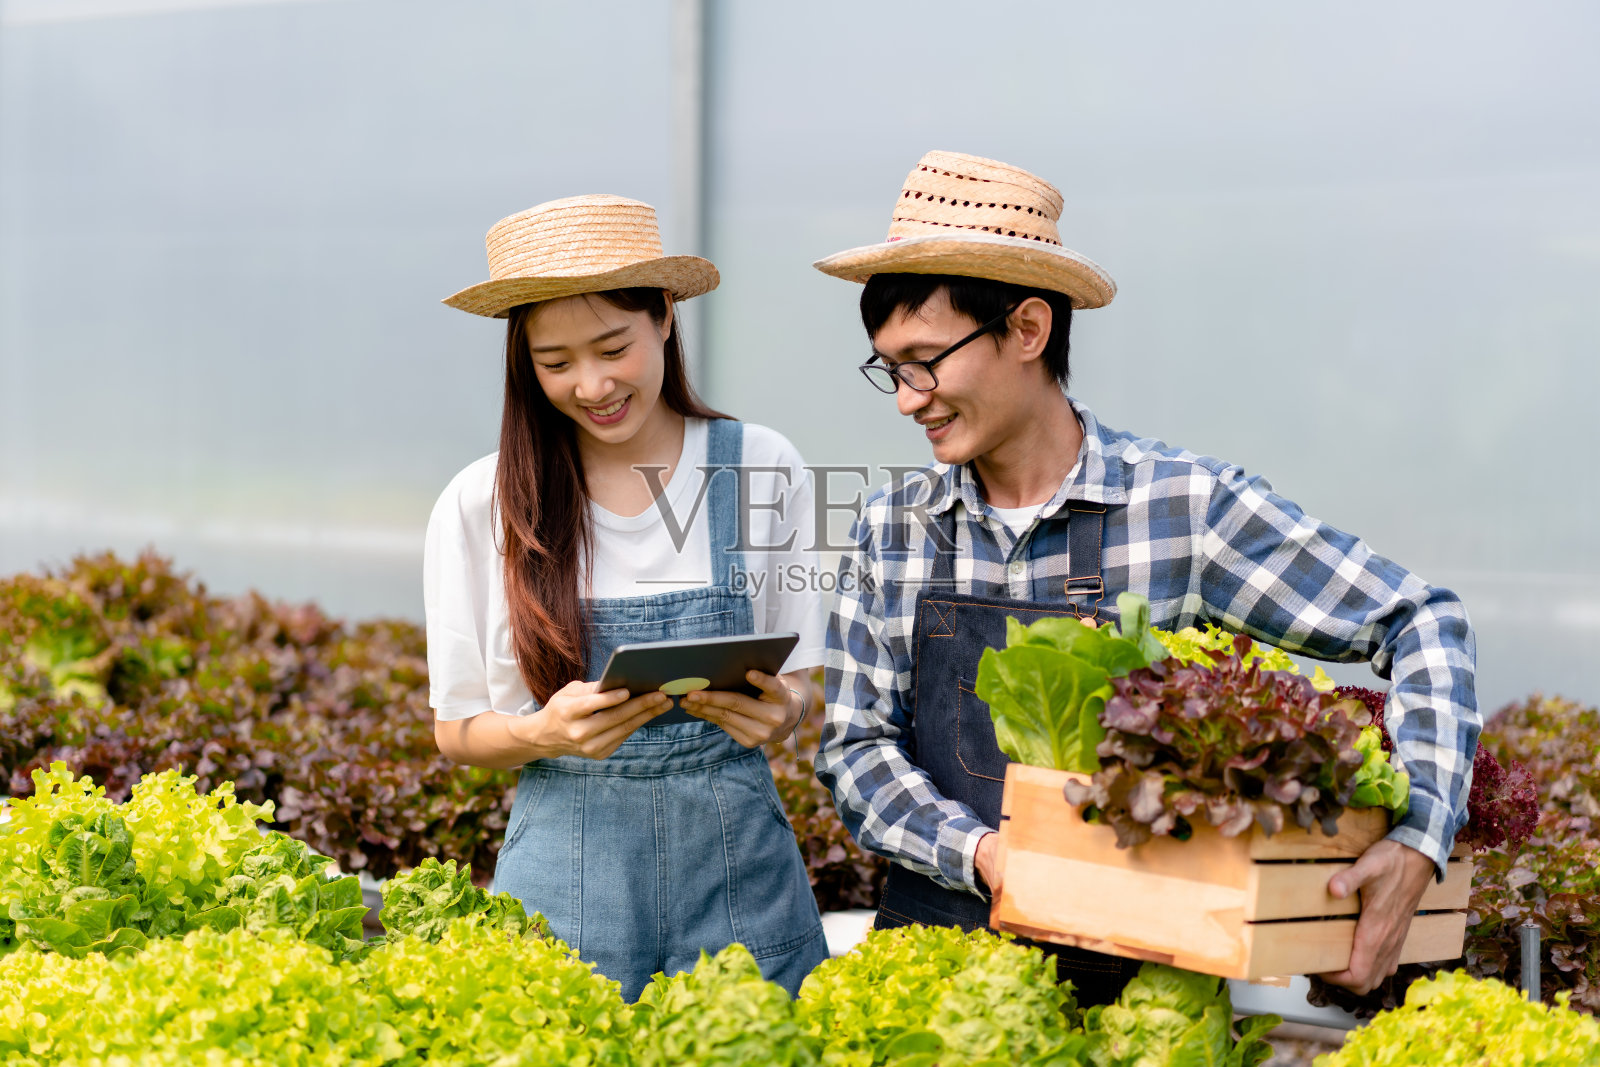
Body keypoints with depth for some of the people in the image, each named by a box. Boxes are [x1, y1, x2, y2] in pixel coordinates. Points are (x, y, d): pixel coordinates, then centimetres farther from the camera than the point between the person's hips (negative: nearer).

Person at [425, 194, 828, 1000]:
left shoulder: (761, 470, 1)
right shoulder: (480, 506, -1)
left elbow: (804, 683, 8)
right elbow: (457, 730, 4)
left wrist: (778, 711, -16)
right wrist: (547, 734, -18)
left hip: (735, 856, 1)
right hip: (569, 870, -1)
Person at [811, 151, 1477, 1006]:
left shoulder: (1188, 508, -5)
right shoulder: (892, 528, 7)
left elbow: (1424, 625, -2)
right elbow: (857, 746, 7)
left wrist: (1415, 845, -16)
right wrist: (980, 853, -13)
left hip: (1129, 969, -2)